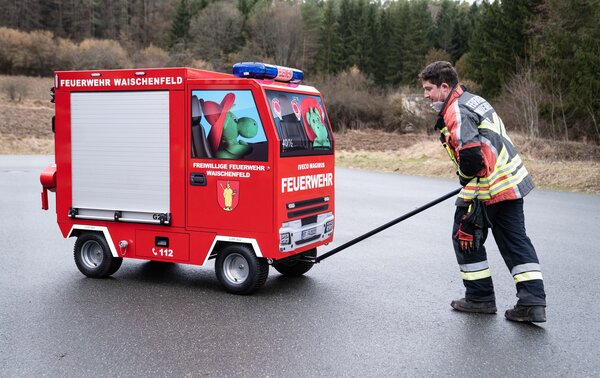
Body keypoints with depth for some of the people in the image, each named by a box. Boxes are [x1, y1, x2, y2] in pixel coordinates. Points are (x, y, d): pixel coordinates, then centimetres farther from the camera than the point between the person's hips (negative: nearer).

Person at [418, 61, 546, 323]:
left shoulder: (456, 111, -14)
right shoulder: (472, 100, 17)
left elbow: (470, 154, -24)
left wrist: (466, 177, -3)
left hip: (486, 188, -9)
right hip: (513, 181, 9)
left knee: (465, 237, 7)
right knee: (515, 241, 10)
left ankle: (480, 298, 16)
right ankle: (533, 303, 7)